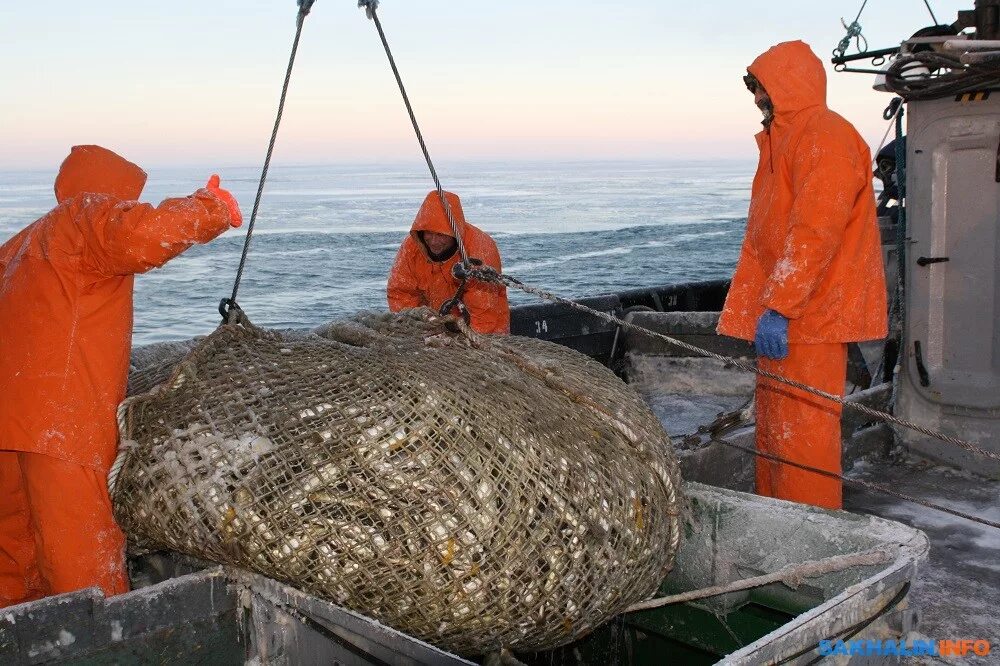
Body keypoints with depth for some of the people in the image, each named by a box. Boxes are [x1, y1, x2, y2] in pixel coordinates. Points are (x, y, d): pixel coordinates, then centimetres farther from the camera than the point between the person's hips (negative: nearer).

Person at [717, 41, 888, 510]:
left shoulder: (825, 136, -12)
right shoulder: (783, 139, 21)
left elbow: (815, 233, -22)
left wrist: (778, 307, -26)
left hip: (809, 317, -10)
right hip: (782, 313, 10)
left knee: (801, 433, -6)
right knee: (773, 432, 15)